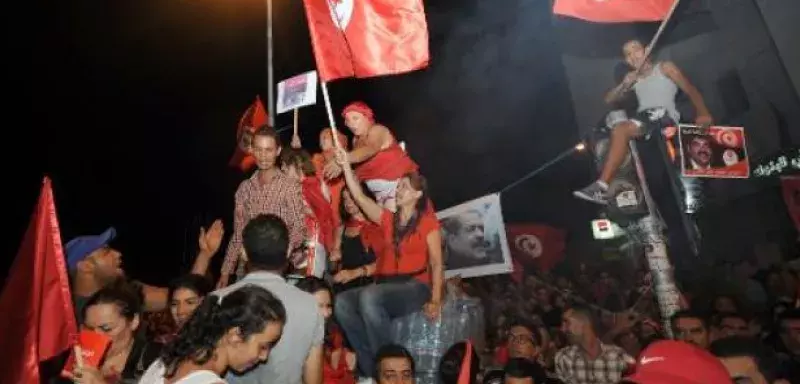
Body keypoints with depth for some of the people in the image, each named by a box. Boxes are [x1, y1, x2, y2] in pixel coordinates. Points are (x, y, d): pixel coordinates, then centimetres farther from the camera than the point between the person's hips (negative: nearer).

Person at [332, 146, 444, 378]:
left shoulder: (428, 222, 1)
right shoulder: (388, 219, 15)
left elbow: (436, 264, -4)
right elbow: (360, 197, 7)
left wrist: (435, 300, -16)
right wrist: (346, 166, -1)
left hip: (415, 287, -5)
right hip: (385, 285, 5)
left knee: (369, 297, -33)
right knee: (342, 303, -19)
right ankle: (370, 365, -10)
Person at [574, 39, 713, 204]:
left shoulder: (665, 68, 15)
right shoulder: (634, 78, 28)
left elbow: (691, 90, 7)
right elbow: (609, 100, 19)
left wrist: (703, 113, -10)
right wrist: (624, 84, 1)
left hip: (665, 116, -5)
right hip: (643, 117, 6)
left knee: (621, 129, -31)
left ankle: (602, 186, -36)